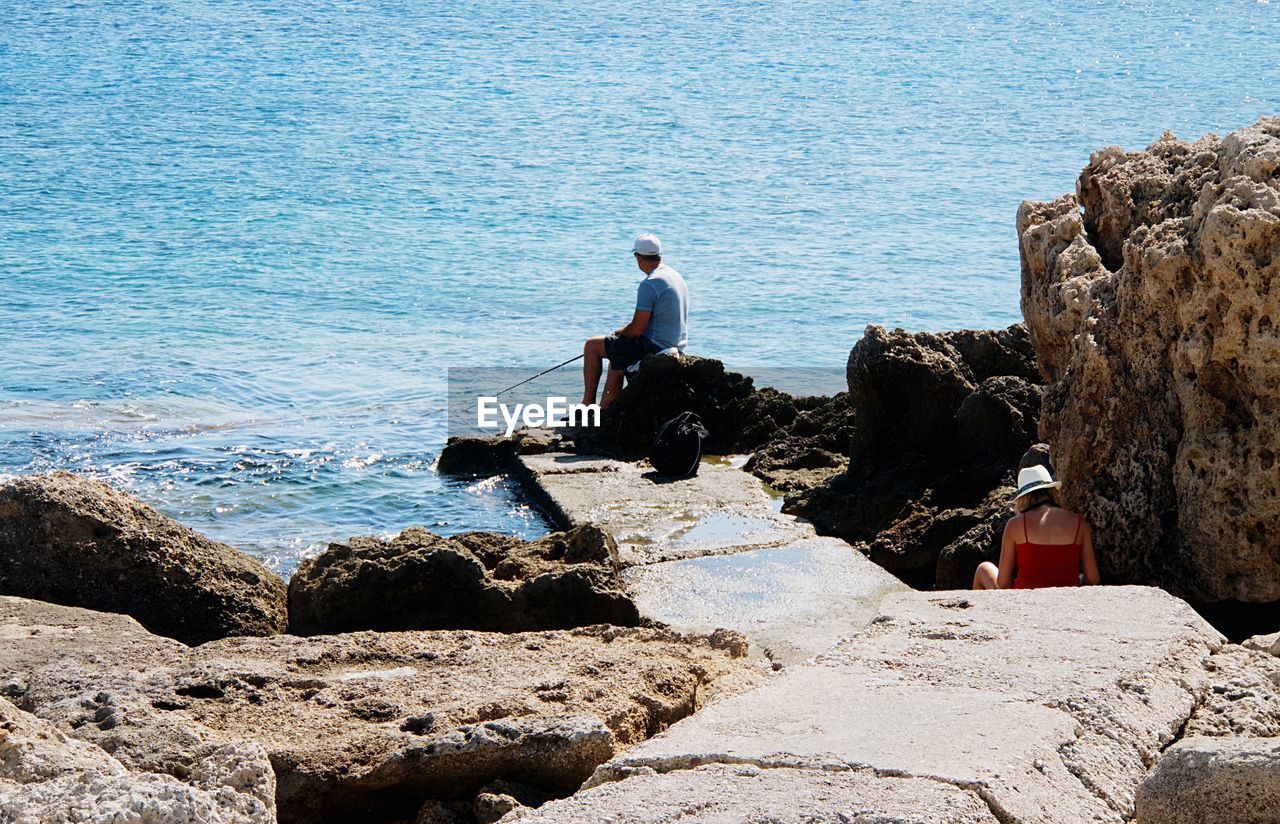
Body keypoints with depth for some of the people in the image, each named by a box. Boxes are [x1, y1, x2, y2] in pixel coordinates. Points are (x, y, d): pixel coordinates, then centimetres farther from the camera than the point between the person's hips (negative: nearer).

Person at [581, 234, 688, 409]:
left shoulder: (649, 285, -21)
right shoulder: (675, 276, 9)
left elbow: (637, 329, -21)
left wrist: (619, 333, 2)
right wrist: (625, 332, 18)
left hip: (654, 347, -9)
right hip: (675, 347, 9)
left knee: (591, 346, 5)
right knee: (617, 359, 31)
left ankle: (588, 403, 12)